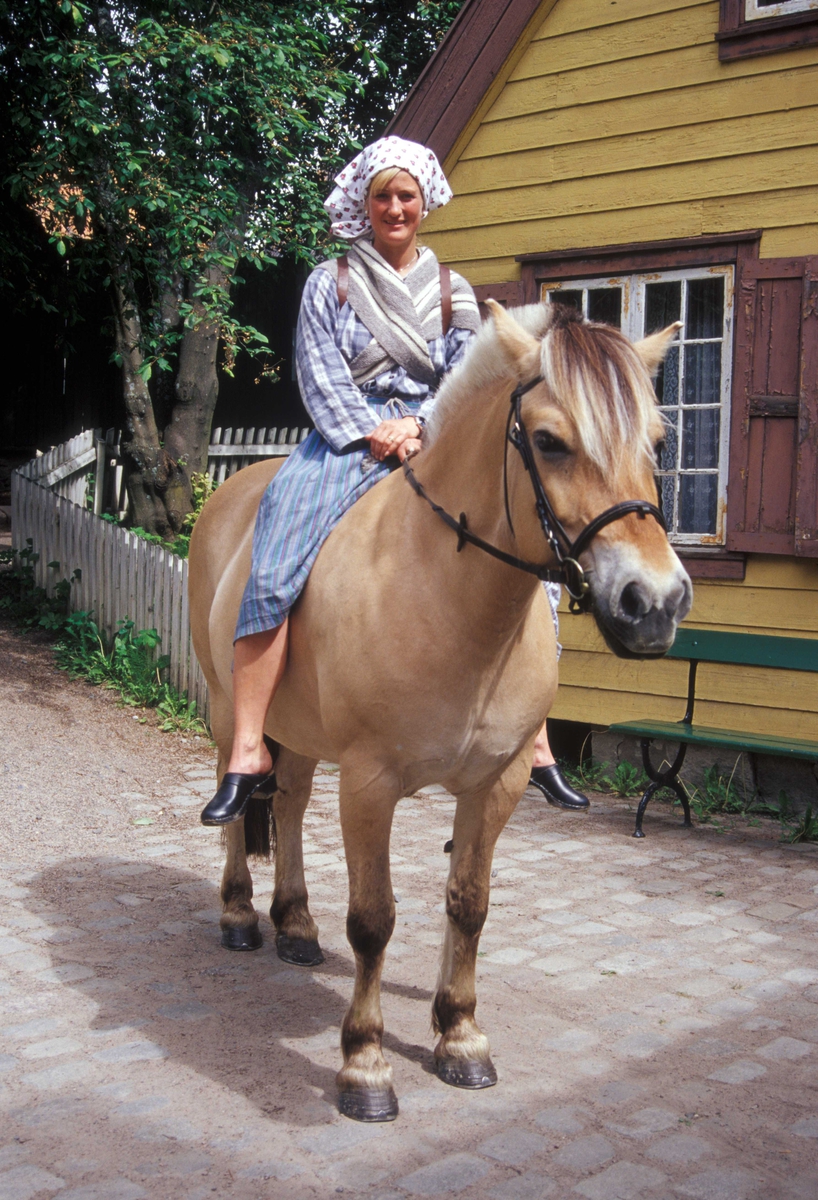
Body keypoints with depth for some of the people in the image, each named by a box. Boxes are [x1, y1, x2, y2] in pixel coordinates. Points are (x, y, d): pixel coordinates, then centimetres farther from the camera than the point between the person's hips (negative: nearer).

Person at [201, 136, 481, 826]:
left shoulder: (452, 292, 17)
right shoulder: (330, 282, 12)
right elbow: (320, 374, 2)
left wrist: (419, 427, -10)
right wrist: (372, 433, -12)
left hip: (430, 443, 2)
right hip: (347, 439, -2)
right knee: (270, 577, -26)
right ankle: (249, 752, -22)